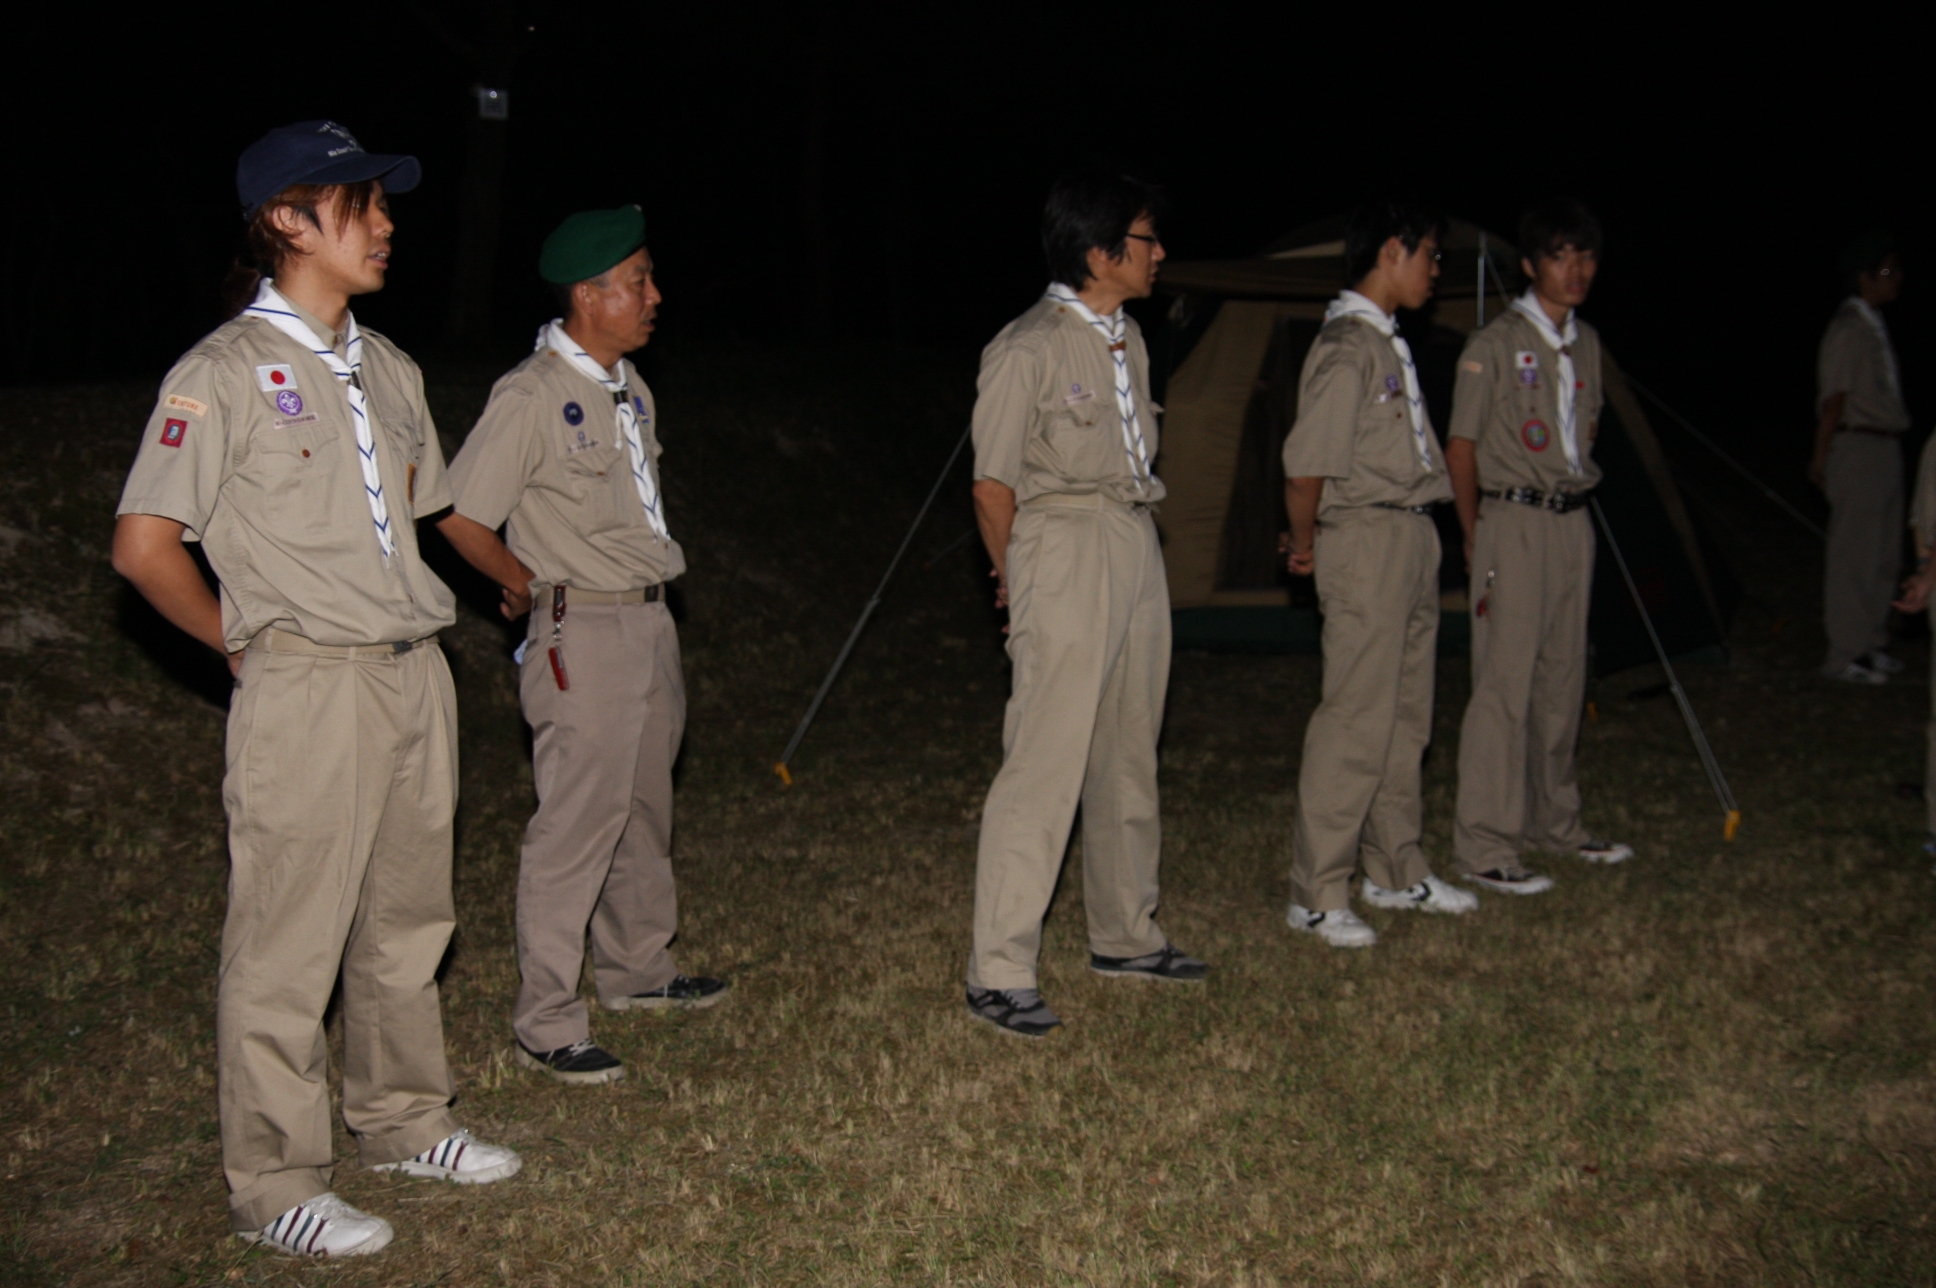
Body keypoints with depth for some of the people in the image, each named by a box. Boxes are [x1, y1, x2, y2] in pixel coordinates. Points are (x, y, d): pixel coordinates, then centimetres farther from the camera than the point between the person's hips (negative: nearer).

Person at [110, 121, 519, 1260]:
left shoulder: (388, 370, 12)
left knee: (409, 919, 17)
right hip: (307, 693, -7)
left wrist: (399, 607, 14)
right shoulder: (225, 374, -11)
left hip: (417, 675, 7)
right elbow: (145, 546, -13)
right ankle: (275, 1186, 12)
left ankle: (402, 1120, 34)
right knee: (289, 944, 0)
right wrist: (244, 643, -4)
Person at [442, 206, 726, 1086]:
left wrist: (648, 595, 15)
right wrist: (531, 586, -4)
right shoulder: (530, 397, -16)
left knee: (644, 808, 19)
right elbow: (459, 517, -15)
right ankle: (546, 1024, 2)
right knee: (578, 822, -6)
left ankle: (637, 971, 35)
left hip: (650, 620, 9)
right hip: (584, 634, -9)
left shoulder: (628, 387, 11)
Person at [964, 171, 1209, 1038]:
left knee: (1128, 761, 16)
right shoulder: (1027, 350, -13)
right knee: (1044, 765, -10)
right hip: (1066, 552, -8)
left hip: (1138, 547, 9)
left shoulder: (1127, 340, 13)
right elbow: (992, 486, -8)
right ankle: (998, 974, -4)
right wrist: (1016, 580, 3)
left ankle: (1124, 937, 30)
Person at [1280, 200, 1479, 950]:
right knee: (1355, 720, -7)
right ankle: (1317, 896, 0)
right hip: (1366, 540, -10)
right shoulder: (1347, 346, -17)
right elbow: (1306, 466, -20)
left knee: (1405, 716, 16)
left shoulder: (1387, 341, 16)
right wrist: (1306, 544, -7)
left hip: (1411, 539, 10)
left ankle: (1396, 873, 27)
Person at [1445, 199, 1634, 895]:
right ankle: (1483, 847, -3)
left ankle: (1554, 822, 26)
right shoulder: (1496, 344, -9)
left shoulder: (1587, 343, 12)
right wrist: (1476, 539, -5)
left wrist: (1574, 500, 15)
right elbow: (1461, 449, -8)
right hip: (1513, 522, -7)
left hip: (1572, 523, 7)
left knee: (1562, 679, 13)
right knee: (1505, 683, -7)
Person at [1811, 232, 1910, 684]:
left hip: (1884, 449, 10)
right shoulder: (1847, 329, -14)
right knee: (1854, 556, -4)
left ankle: (1870, 645, 23)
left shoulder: (1875, 325, 14)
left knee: (1883, 556, 14)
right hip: (1857, 447, -10)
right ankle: (1845, 655, 3)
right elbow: (1833, 399, -16)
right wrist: (1821, 457, -16)